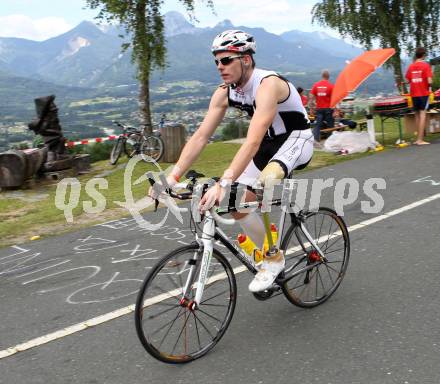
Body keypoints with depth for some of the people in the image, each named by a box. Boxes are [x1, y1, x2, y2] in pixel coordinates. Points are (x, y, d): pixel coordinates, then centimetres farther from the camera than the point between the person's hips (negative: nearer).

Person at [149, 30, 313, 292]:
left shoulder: (268, 84, -31)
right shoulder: (224, 93, -9)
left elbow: (253, 141, -43)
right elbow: (201, 137, -12)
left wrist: (224, 184, -52)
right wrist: (172, 177, -23)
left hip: (297, 140, -7)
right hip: (268, 144, 8)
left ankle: (273, 260, -15)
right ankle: (271, 255, 16)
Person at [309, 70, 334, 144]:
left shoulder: (316, 85, 3)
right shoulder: (331, 86, -6)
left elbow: (311, 97, 2)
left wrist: (311, 108, 8)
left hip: (319, 108, 2)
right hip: (328, 108, -2)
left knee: (317, 125, 2)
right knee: (330, 126, 6)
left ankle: (316, 140, -11)